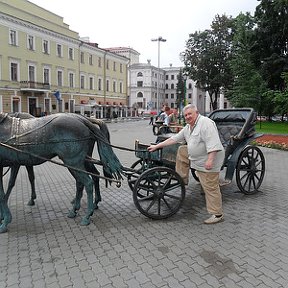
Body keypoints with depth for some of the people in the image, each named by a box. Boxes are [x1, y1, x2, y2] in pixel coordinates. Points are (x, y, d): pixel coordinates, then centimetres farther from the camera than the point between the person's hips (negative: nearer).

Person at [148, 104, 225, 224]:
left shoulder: (206, 123, -18)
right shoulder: (188, 127, 12)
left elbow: (213, 143, -27)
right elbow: (174, 138, 14)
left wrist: (210, 160, -33)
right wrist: (157, 146, 12)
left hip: (207, 161, -9)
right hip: (196, 158, 9)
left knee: (210, 188, -5)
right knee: (181, 150, 15)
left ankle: (217, 214, 8)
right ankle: (182, 179, 19)